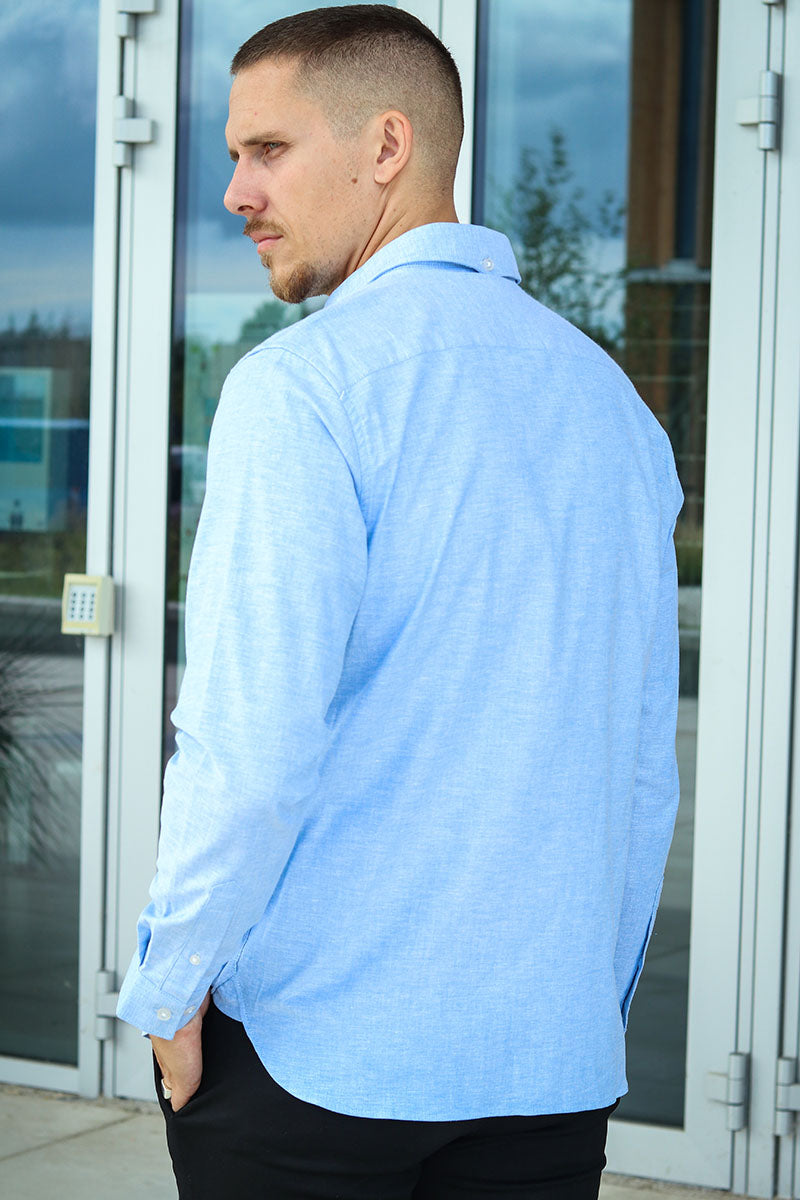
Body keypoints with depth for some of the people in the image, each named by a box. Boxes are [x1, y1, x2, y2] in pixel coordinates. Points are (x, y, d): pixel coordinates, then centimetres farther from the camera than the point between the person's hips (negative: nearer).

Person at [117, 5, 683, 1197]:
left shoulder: (303, 384, -12)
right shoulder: (612, 400, 9)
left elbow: (249, 744, -18)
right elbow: (646, 764, 13)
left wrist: (168, 986, -5)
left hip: (312, 1047, -5)